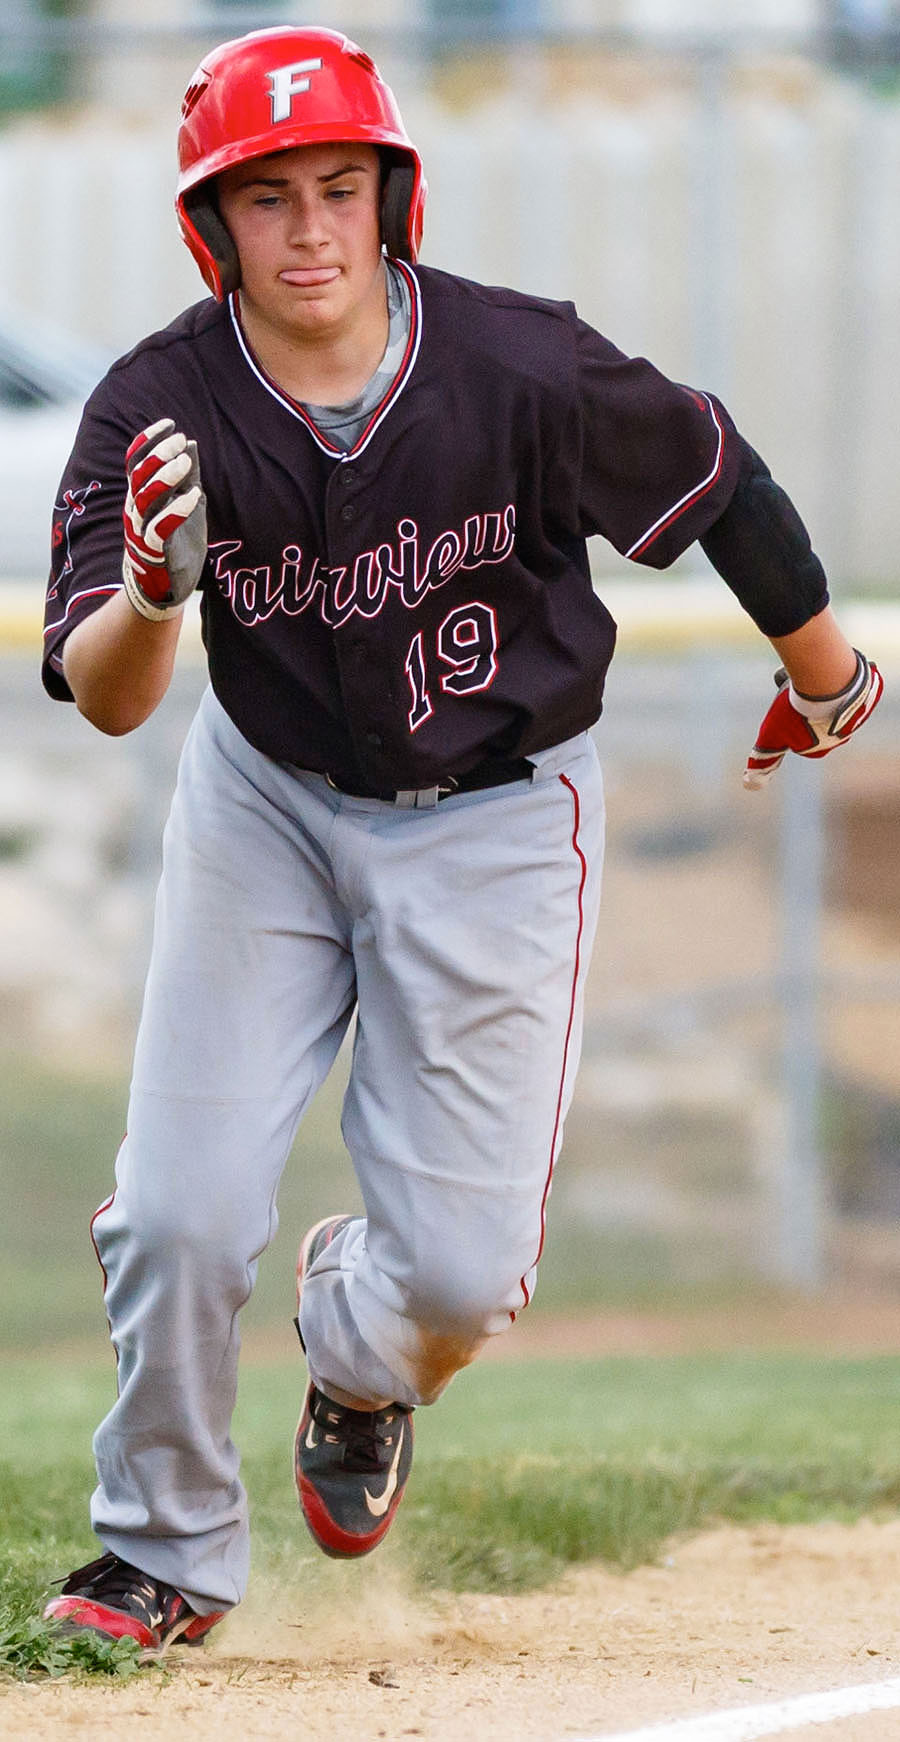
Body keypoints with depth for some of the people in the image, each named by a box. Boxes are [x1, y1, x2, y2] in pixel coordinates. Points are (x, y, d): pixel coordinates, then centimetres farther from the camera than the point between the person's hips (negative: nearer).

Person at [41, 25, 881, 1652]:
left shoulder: (525, 371, -24)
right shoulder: (161, 409, -20)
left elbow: (716, 481, -6)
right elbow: (102, 698, -27)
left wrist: (824, 677, 10)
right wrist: (156, 589, -50)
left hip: (497, 818, -1)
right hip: (267, 803, 1)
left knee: (460, 1264, -5)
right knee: (179, 1215, -5)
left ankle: (356, 1347, 34)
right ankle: (167, 1554, 19)